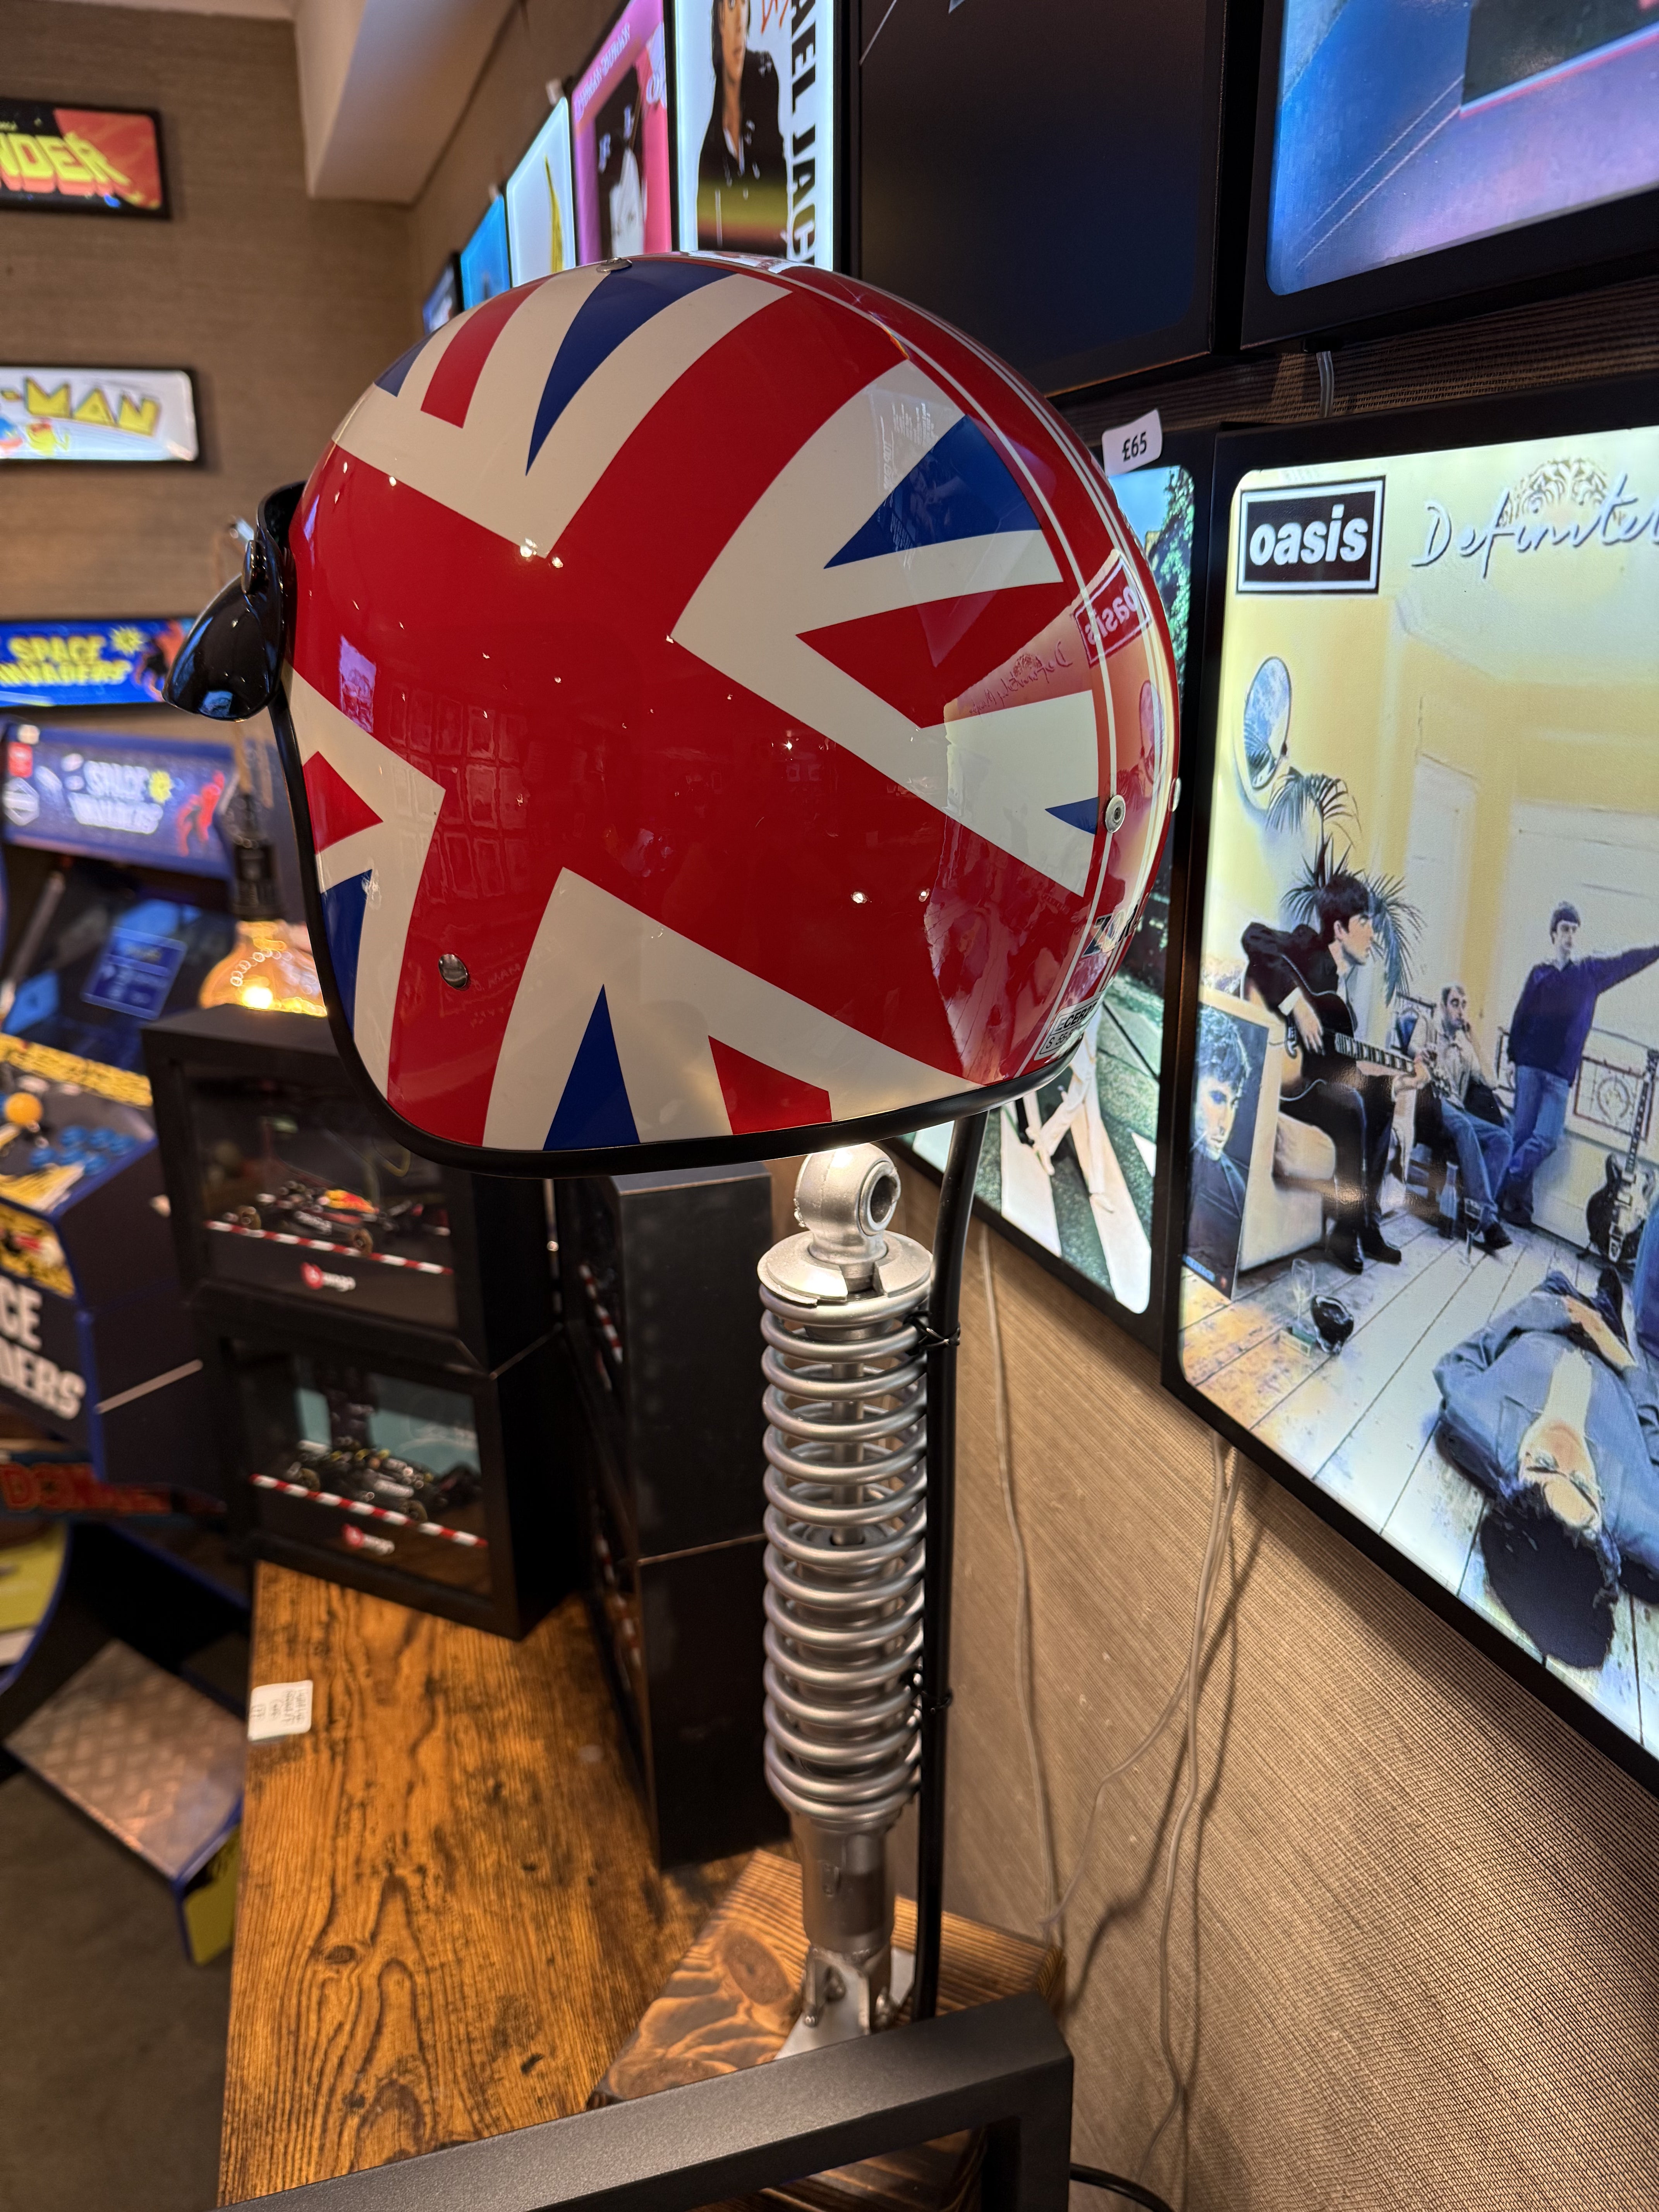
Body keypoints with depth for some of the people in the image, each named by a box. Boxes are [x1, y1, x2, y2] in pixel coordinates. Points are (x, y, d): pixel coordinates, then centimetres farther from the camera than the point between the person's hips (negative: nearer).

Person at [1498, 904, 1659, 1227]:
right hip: (1531, 1067, -1)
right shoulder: (1540, 973, 8)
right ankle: (1518, 1200, 0)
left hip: (1562, 1074, 1)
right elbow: (1520, 1017, 6)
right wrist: (1514, 1058, 0)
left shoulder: (1591, 973, 13)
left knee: (1546, 1139, -9)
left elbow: (1630, 961, 14)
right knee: (1523, 1134, -4)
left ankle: (1508, 1193, -1)